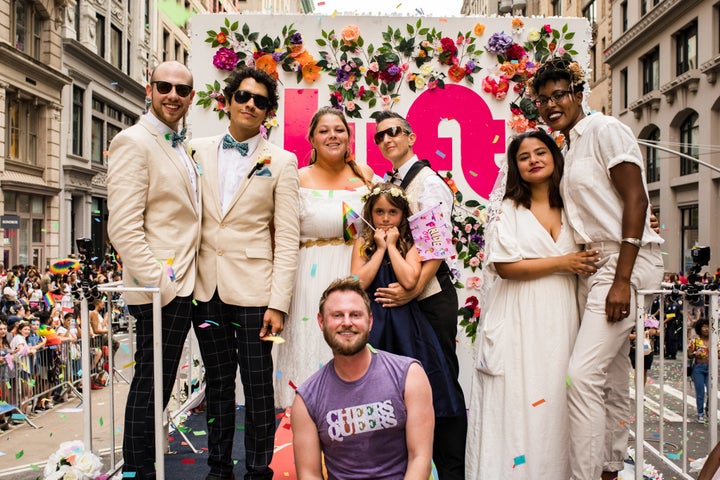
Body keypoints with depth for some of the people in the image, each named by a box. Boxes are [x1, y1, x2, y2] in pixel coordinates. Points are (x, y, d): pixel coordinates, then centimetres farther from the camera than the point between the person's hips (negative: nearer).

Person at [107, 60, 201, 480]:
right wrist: (160, 284, -19)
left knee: (157, 386, 16)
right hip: (159, 289, -9)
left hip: (181, 286, 9)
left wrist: (180, 282, 12)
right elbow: (123, 228, -19)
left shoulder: (180, 149, 16)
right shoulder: (134, 142, -11)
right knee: (151, 387, 1)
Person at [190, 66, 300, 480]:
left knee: (258, 387, 4)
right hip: (207, 288, 3)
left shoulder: (281, 163, 0)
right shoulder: (199, 151, 9)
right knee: (217, 382, 14)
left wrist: (279, 303, -11)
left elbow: (287, 239, -4)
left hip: (253, 290, -3)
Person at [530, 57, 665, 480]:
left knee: (583, 373, -15)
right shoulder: (569, 148, 17)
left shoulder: (604, 129, -7)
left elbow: (636, 199, -15)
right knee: (613, 378, 13)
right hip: (594, 265, 8)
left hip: (626, 261, -8)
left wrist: (622, 280, -20)